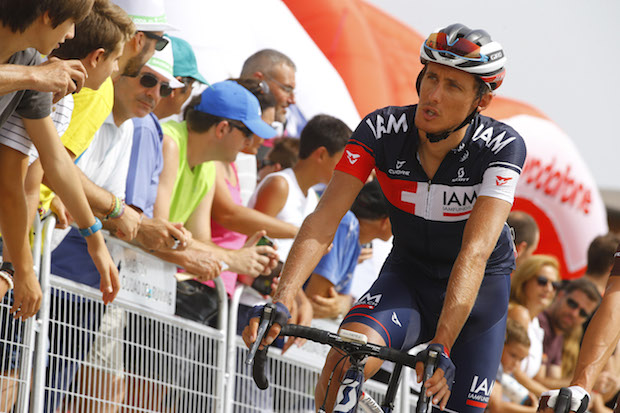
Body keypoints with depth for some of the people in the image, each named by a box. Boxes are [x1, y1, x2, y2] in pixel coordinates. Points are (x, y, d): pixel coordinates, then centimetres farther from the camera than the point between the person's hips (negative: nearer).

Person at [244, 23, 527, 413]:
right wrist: (280, 301, -41)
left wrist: (441, 345, -47)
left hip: (478, 291, 0)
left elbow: (475, 252, -35)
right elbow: (324, 220, -25)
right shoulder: (382, 130, -19)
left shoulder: (502, 146, -25)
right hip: (407, 276, 1)